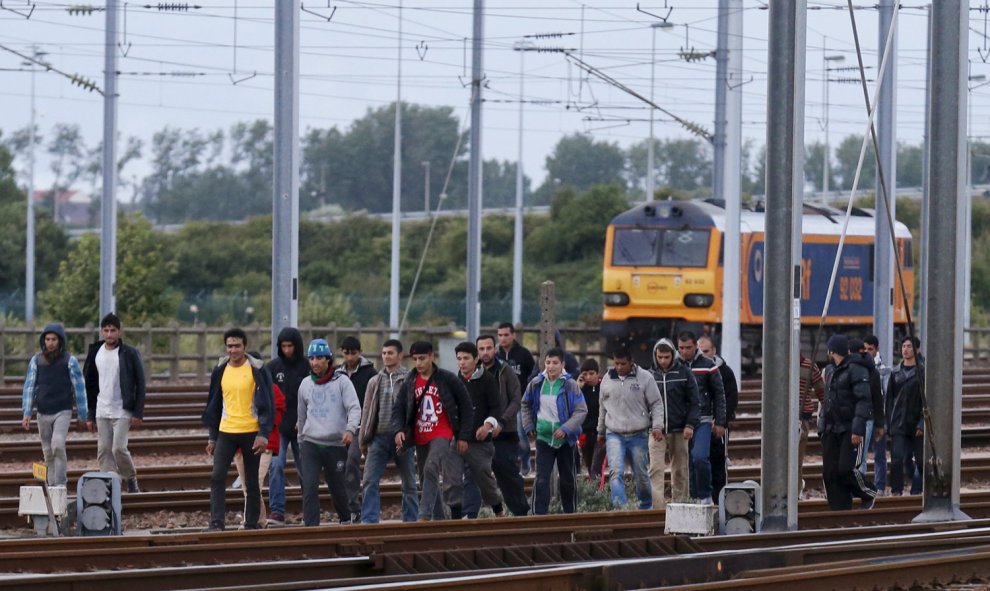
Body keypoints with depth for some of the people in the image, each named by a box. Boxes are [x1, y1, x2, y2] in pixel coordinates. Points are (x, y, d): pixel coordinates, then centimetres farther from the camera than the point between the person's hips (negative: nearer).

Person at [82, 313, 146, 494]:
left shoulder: (129, 354, -5)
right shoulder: (95, 353, 8)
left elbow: (140, 384, -4)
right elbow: (89, 385, 13)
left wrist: (138, 413, -10)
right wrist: (89, 414, 9)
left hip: (122, 411, -4)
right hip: (102, 412, 4)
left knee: (119, 448, -13)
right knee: (103, 450, 0)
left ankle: (131, 480, 9)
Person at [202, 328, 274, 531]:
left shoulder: (257, 370, -4)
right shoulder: (220, 371, 8)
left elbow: (267, 403, -5)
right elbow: (214, 405, 15)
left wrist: (264, 434, -12)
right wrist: (212, 437, 13)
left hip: (251, 433, -3)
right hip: (226, 432, 3)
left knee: (252, 482, 6)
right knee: (217, 477, -12)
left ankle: (251, 525, 14)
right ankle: (216, 524, -13)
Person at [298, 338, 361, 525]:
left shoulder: (341, 381, -2)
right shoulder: (306, 384, 11)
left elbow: (354, 408, -10)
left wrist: (350, 429, -27)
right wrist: (301, 438, 25)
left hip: (336, 445, -2)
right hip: (311, 444, 2)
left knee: (337, 488, 9)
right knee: (309, 487, -13)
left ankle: (345, 519, 36)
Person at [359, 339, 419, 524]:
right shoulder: (375, 382, 13)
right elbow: (367, 411, 15)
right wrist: (363, 439, 11)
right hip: (379, 437, 3)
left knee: (409, 484, 7)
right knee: (369, 482, -8)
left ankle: (411, 521, 14)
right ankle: (369, 521, -11)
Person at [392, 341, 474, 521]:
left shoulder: (448, 380, -4)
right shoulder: (409, 384, 8)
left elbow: (466, 407, 1)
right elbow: (398, 409, 5)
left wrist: (463, 437, -3)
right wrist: (398, 430, -15)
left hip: (442, 436, -6)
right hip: (420, 439, 6)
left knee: (431, 470, -26)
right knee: (426, 479, 11)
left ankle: (424, 516, -31)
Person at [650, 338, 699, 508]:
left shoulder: (684, 373, 1)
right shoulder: (650, 375, 6)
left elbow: (694, 402, 1)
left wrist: (690, 425, -9)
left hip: (679, 430, 0)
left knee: (680, 471, 6)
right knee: (655, 469, -11)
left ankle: (679, 504, 14)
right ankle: (658, 506, -15)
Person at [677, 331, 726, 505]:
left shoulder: (708, 366, 2)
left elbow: (719, 394, 6)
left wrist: (720, 422, 2)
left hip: (702, 422, -3)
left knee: (700, 458, -19)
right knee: (687, 462, 3)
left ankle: (705, 496, -6)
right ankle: (695, 497, 12)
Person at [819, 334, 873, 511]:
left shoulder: (855, 370, -8)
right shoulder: (832, 373, 20)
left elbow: (864, 401, -16)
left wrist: (858, 428, -24)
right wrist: (822, 428, 14)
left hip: (849, 430, -8)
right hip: (831, 430, 8)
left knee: (846, 469, -17)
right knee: (830, 474, 1)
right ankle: (839, 511, 4)